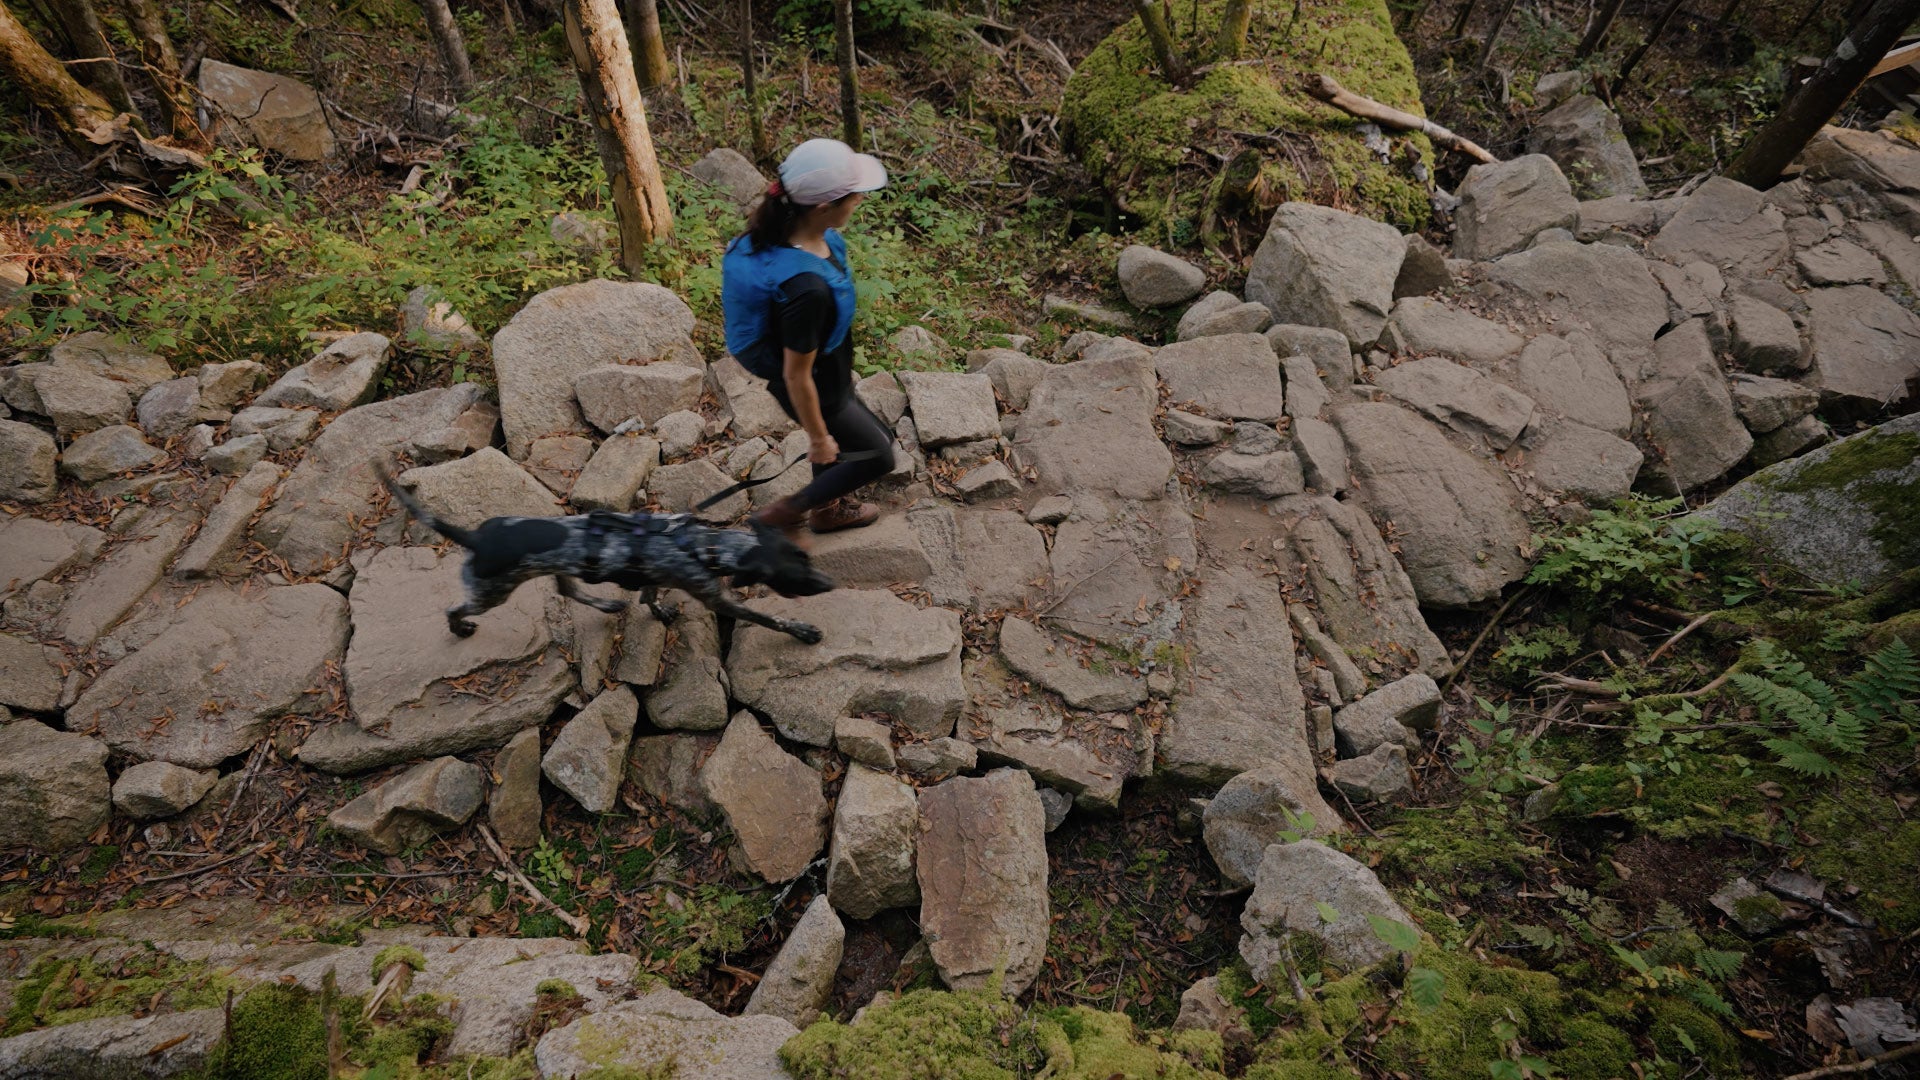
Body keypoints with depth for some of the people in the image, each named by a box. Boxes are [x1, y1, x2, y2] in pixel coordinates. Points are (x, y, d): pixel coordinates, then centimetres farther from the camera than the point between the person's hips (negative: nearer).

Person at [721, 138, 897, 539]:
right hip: (818, 390, -8)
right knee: (878, 457, 16)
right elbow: (796, 376, -30)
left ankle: (827, 508, 60)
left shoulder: (783, 231, -14)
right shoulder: (807, 288, -41)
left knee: (847, 437, 32)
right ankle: (786, 512, 28)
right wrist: (817, 438, -14)